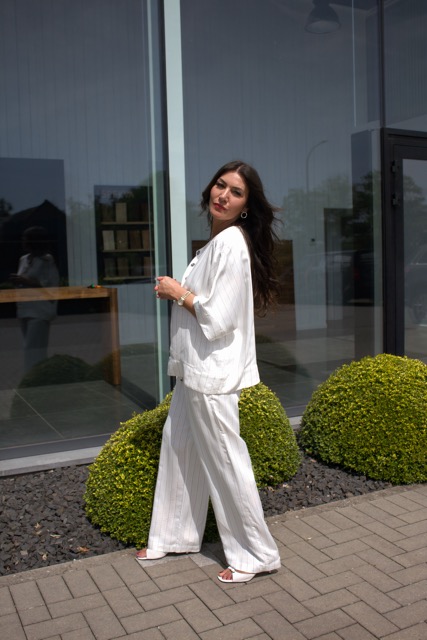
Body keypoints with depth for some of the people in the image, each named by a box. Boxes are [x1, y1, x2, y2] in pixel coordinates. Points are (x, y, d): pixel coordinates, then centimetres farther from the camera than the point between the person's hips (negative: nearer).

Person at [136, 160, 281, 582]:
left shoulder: (232, 243, -17)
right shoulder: (216, 242, 14)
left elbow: (218, 318, -22)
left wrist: (178, 293, -10)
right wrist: (175, 293, 8)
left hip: (212, 372, -10)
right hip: (194, 368, 10)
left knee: (224, 460, 0)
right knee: (178, 446, 18)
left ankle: (257, 554, 17)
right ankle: (175, 536, 36)